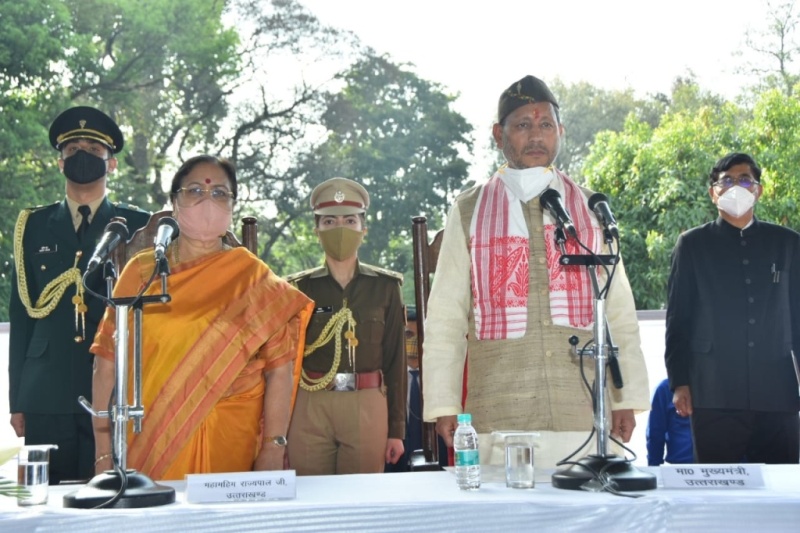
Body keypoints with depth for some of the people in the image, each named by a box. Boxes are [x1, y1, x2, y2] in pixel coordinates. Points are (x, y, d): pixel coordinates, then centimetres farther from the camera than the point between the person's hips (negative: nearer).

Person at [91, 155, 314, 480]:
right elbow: (108, 361, 2)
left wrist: (273, 449, -11)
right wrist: (104, 451, -5)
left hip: (231, 445, 0)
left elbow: (279, 368, -3)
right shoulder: (141, 272, 7)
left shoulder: (253, 278, 4)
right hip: (148, 443, 1)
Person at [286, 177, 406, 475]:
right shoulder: (300, 288, 7)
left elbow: (395, 359, 6)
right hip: (310, 408, 0)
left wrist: (396, 429, 3)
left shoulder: (386, 286, 7)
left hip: (367, 408, 0)